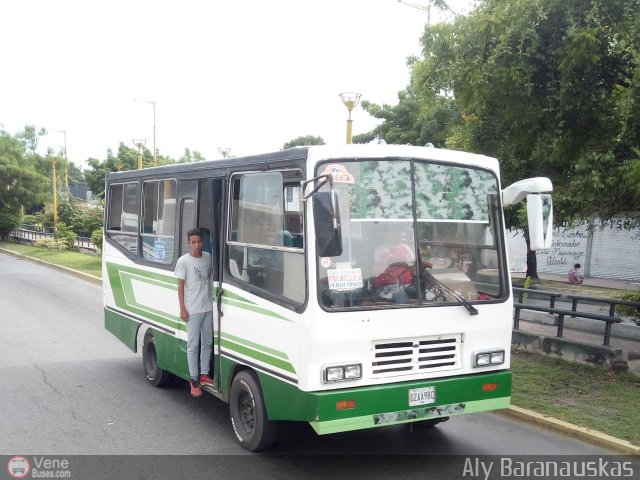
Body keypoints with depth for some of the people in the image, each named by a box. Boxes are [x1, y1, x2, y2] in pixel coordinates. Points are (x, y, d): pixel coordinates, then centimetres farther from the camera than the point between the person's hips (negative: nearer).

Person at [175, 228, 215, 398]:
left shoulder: (208, 257, 6)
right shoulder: (184, 261, -6)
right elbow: (180, 285, -4)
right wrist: (182, 308, -8)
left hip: (208, 307, 5)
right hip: (192, 310, -5)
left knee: (207, 342, 11)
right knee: (193, 344, -1)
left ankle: (204, 374, 22)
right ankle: (193, 379, 6)